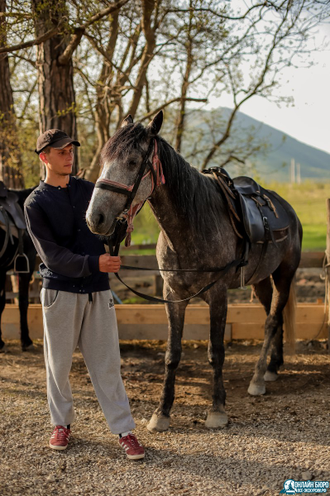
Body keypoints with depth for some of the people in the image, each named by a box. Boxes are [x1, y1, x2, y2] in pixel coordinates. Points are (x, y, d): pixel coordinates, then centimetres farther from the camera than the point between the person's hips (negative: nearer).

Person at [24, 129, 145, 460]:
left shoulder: (88, 190, 9)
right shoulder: (36, 204, -4)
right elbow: (52, 255, -13)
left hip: (97, 290, 3)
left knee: (106, 363, 4)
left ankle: (123, 430, 8)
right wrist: (94, 263, -25)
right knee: (59, 362, 8)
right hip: (60, 291, -3)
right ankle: (62, 423, 25)